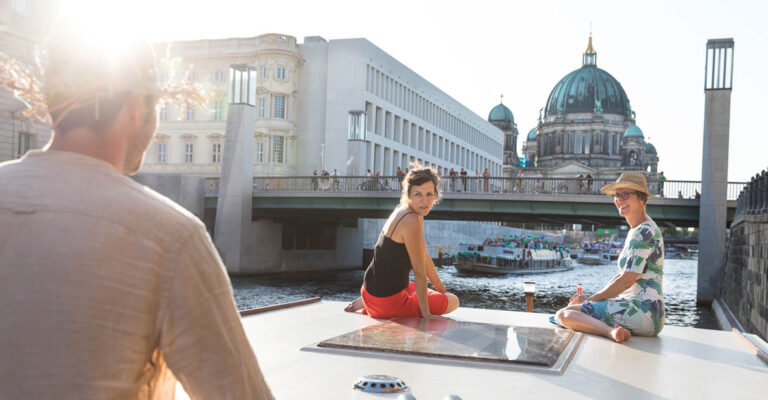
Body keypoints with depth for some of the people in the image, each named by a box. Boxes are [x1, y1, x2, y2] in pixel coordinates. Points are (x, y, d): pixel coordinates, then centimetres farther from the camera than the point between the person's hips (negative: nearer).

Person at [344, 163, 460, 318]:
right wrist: (426, 314, -14)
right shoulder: (411, 221, -24)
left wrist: (442, 289, 22)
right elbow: (419, 272, -20)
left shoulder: (404, 210, 6)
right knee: (453, 301, 10)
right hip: (387, 302, -9)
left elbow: (425, 257, 16)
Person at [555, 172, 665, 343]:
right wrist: (592, 298, 12)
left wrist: (591, 299, -5)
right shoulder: (635, 231, 19)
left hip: (643, 310, -11)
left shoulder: (644, 232, -12)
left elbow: (626, 281, -16)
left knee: (564, 314, -20)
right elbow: (623, 275, 22)